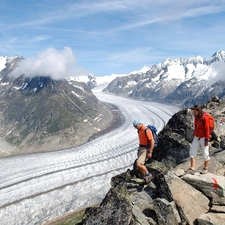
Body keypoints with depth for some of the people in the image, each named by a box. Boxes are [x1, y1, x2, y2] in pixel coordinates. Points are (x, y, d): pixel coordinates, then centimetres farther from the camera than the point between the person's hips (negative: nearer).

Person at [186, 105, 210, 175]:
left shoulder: (204, 118, -19)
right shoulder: (196, 117, 4)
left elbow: (207, 129, -18)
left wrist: (207, 140, -18)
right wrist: (194, 135, 19)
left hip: (203, 138, -7)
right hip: (196, 138, 7)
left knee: (205, 154, 6)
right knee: (192, 152, -3)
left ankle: (205, 168, 24)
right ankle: (192, 168, -4)